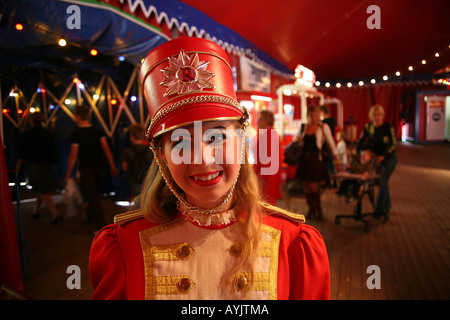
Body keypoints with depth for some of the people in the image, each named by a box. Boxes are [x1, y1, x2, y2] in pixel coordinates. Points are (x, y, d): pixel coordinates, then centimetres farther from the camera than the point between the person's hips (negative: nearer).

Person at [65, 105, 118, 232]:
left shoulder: (77, 133, -14)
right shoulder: (97, 130, 0)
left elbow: (73, 155, -13)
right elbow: (106, 148, -4)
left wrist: (68, 173, -5)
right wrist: (112, 166, 0)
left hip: (85, 169, -6)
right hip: (98, 167, 6)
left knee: (92, 196, -3)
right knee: (94, 193, 22)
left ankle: (102, 226, -6)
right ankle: (90, 216, 44)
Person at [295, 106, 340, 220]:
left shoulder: (323, 127, 0)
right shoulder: (304, 127, 10)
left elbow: (330, 142, -1)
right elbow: (296, 139, 21)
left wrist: (335, 155, -8)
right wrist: (298, 140, -2)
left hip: (316, 158, -4)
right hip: (304, 158, 4)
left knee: (313, 185, -8)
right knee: (306, 185, 4)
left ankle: (319, 209, 15)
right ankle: (311, 209, 20)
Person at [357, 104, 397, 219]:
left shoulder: (388, 127, -16)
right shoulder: (368, 127, -7)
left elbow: (393, 143, -14)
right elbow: (361, 141, 3)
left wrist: (383, 155, -22)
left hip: (389, 157, -4)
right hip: (377, 157, 4)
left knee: (383, 181, -12)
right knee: (383, 183, 10)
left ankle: (379, 210, -5)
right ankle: (386, 207, 26)